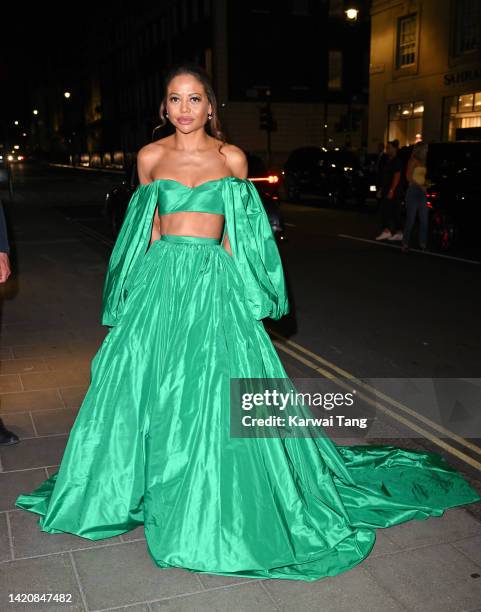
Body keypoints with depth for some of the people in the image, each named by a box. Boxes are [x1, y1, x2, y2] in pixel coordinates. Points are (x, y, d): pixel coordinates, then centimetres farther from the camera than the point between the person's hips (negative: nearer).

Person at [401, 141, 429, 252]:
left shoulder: (423, 162, 17)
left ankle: (422, 243, 10)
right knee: (410, 219, -6)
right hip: (413, 191, -8)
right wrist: (420, 186, -14)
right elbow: (409, 177, -11)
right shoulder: (413, 161, -5)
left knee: (424, 220, 4)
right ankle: (405, 244, -1)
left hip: (422, 192, 8)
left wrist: (426, 184, 3)